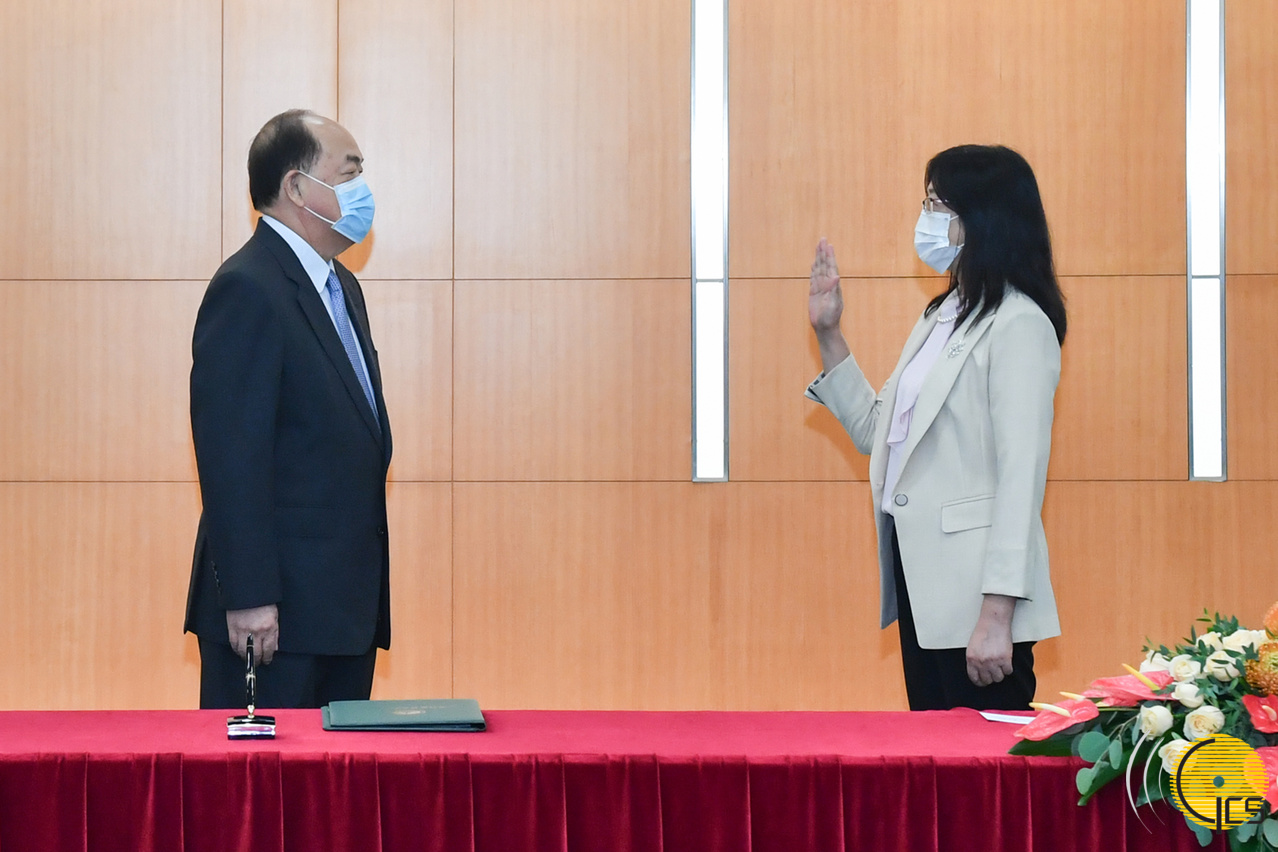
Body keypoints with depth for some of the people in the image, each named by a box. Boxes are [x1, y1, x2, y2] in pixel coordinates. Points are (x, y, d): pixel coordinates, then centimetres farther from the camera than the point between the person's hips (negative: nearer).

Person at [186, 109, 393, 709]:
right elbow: (231, 459, -18)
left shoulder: (339, 286, 17)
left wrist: (368, 589, 17)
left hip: (348, 608, 9)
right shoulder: (247, 290, -13)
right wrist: (248, 599, -21)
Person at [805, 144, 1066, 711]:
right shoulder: (940, 316, 16)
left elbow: (1022, 476, -18)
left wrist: (998, 615, -22)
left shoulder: (1019, 324, -13)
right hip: (920, 582, 9)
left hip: (975, 591, -9)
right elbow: (876, 433, 20)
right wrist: (828, 335, 14)